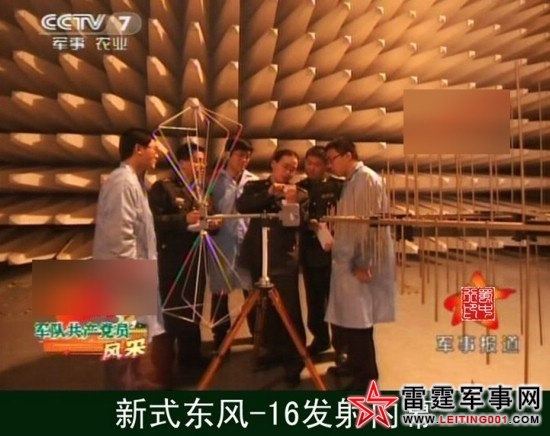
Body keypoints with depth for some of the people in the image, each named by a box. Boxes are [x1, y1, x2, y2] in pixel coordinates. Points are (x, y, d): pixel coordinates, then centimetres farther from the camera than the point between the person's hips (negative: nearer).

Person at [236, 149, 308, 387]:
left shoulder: (299, 193, 4)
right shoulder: (255, 186, 9)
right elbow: (242, 205, -10)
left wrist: (292, 203, -22)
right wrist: (269, 193, -18)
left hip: (284, 259, -2)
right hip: (258, 257, 3)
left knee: (289, 309, -5)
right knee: (265, 308, 11)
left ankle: (295, 359, 9)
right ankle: (273, 350, 29)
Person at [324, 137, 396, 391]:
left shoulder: (367, 179, -14)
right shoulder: (351, 181, 15)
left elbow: (372, 223, -20)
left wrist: (364, 264, -21)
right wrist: (334, 242, 14)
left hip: (361, 264, -9)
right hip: (348, 261, 9)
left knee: (358, 318, -1)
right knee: (348, 316, 16)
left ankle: (367, 375, 13)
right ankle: (355, 364, 32)